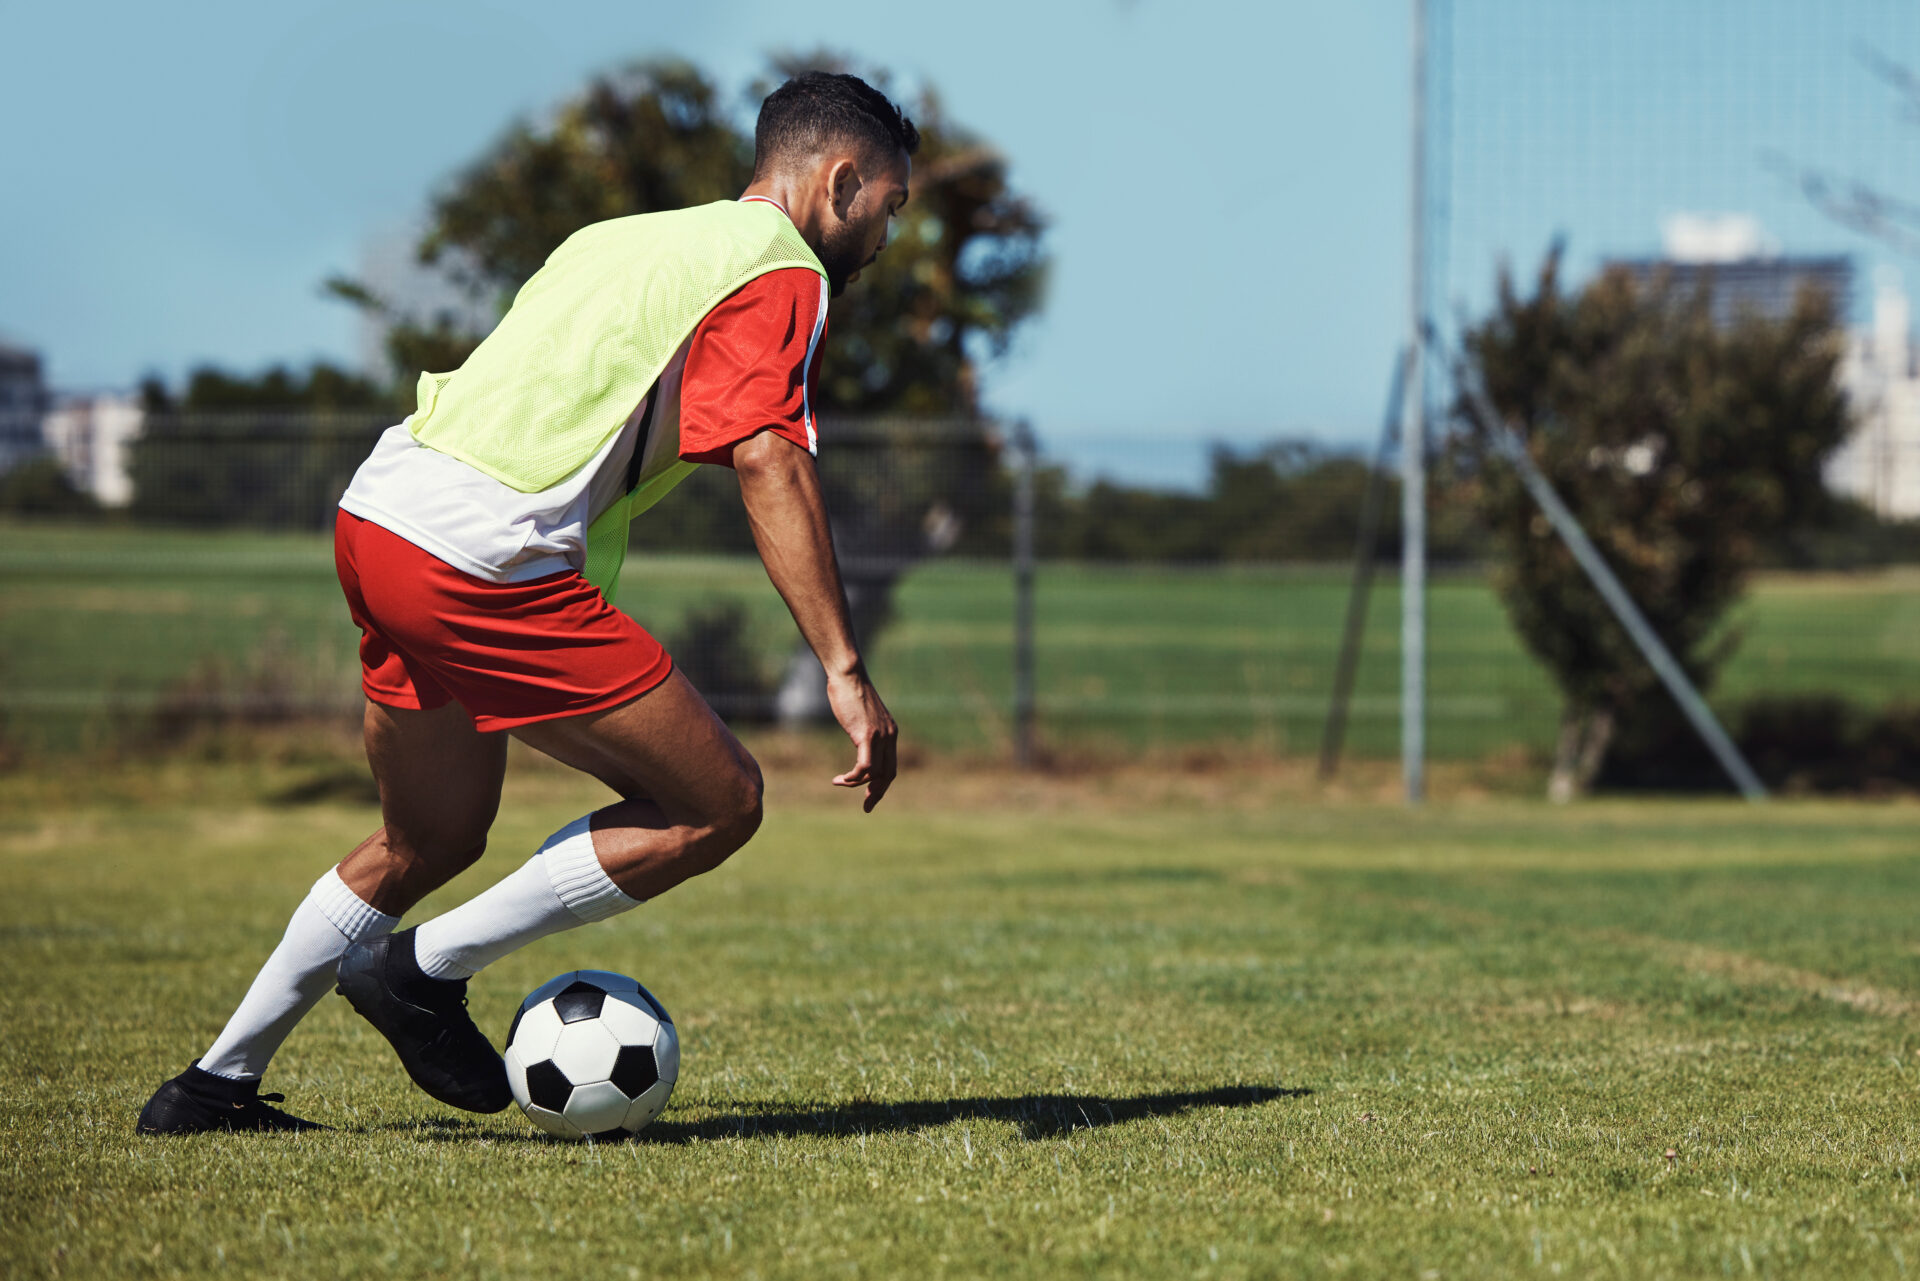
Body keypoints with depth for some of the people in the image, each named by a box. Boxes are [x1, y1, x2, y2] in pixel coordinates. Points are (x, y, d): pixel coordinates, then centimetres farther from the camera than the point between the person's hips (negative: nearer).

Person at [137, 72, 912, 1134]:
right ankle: (428, 970, 3)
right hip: (484, 561, -9)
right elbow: (768, 461, -15)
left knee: (432, 842, 26)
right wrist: (844, 670, -20)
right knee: (716, 806, 0)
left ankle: (216, 1086, 30)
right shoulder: (783, 271, 0)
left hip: (376, 521, 9)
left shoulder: (621, 238, 26)